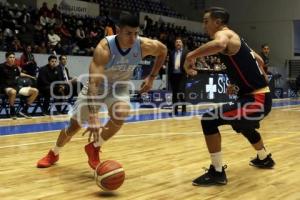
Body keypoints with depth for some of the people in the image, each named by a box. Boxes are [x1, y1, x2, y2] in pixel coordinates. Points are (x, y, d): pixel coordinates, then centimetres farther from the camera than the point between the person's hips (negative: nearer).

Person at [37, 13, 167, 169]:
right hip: (97, 85, -2)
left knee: (120, 113, -31)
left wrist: (152, 77, -6)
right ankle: (54, 153, 34)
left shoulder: (143, 45, -25)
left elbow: (163, 50, 0)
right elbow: (93, 82, -43)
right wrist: (93, 116, -54)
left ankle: (94, 148, -6)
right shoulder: (104, 48, -36)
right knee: (74, 125, 3)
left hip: (119, 87, 2)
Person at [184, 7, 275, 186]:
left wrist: (191, 56, -29)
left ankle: (217, 172, -6)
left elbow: (219, 44, -40)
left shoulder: (223, 34, -12)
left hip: (256, 99, -10)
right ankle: (265, 159, 58)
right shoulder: (235, 39, 17)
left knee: (209, 120, -15)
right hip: (260, 96, 10)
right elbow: (259, 61, 29)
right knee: (243, 125, 37)